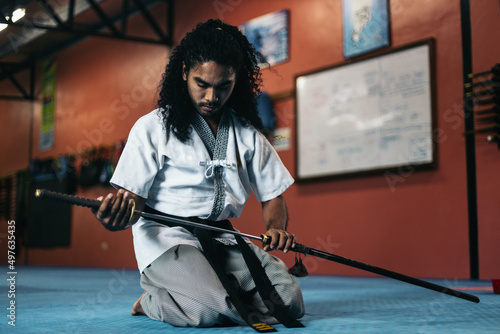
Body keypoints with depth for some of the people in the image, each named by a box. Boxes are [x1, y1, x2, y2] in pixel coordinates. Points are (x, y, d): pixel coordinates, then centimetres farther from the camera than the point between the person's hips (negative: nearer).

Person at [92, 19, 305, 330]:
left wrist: (277, 228, -11)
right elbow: (133, 201, -5)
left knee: (290, 302, -15)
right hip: (165, 234, -4)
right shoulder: (152, 127, -1)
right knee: (210, 311, -31)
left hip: (223, 239, 5)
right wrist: (116, 216, -29)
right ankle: (153, 301, 2)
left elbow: (273, 195, 13)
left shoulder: (248, 134, 11)